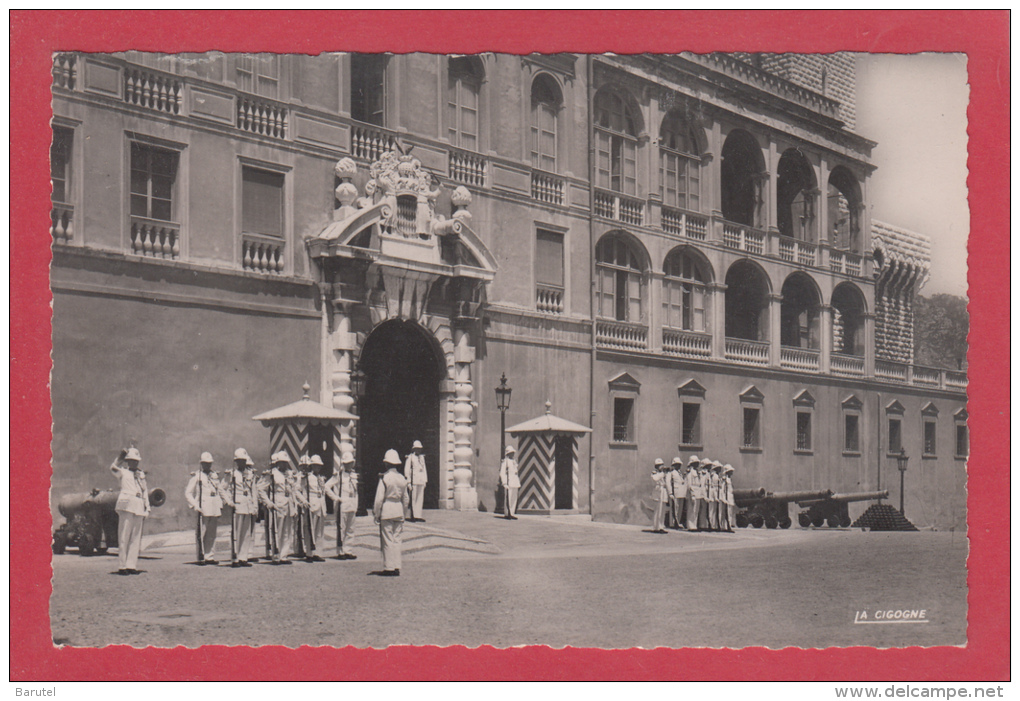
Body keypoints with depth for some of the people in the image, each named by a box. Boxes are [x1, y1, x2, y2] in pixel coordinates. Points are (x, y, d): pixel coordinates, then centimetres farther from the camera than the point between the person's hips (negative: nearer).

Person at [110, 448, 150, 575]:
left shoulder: (141, 475, 22)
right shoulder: (123, 472, 11)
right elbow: (113, 468, -12)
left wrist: (146, 509, 17)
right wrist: (121, 457, -13)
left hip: (139, 508, 5)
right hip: (126, 505, -5)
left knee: (136, 538, 3)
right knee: (124, 536, -7)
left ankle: (131, 565, 6)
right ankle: (122, 566, -6)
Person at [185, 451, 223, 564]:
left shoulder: (215, 476, 18)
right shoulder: (197, 476, 2)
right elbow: (188, 493, 0)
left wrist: (220, 507, 15)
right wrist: (195, 506, -10)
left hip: (214, 510, 5)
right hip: (203, 509, -5)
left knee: (212, 534, 5)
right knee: (202, 533, -7)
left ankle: (209, 556, 10)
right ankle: (201, 557, -3)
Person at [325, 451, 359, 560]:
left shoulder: (354, 475, 14)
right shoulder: (338, 475, -5)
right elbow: (327, 486, -11)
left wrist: (356, 505, 11)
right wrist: (336, 498, -12)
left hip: (352, 505, 6)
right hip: (342, 505, -6)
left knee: (350, 529, 8)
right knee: (341, 529, -4)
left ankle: (348, 551, 14)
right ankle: (340, 552, 0)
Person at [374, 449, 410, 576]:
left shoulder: (384, 478, -11)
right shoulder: (402, 478, 7)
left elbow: (379, 498, -11)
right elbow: (406, 498, 13)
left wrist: (376, 514, -3)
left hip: (386, 510, -5)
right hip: (399, 510, 5)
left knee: (387, 541, 0)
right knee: (396, 540, 11)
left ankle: (389, 568, 2)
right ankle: (396, 567, 11)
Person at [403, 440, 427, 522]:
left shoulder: (422, 457, 17)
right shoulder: (410, 457, -2)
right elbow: (406, 470, -4)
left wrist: (425, 481, 16)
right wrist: (408, 482, -9)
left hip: (421, 481, 6)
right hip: (414, 481, -6)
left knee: (420, 499, 4)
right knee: (413, 499, -4)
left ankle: (418, 516, 8)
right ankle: (413, 516, 0)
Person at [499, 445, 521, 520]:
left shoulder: (514, 461, 19)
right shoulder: (505, 461, -4)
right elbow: (502, 473, -8)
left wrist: (519, 484, 19)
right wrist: (504, 483, -15)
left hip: (515, 483, 7)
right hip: (508, 483, -7)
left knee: (514, 499, 5)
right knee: (508, 499, -7)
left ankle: (512, 513, 10)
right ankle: (507, 514, -3)